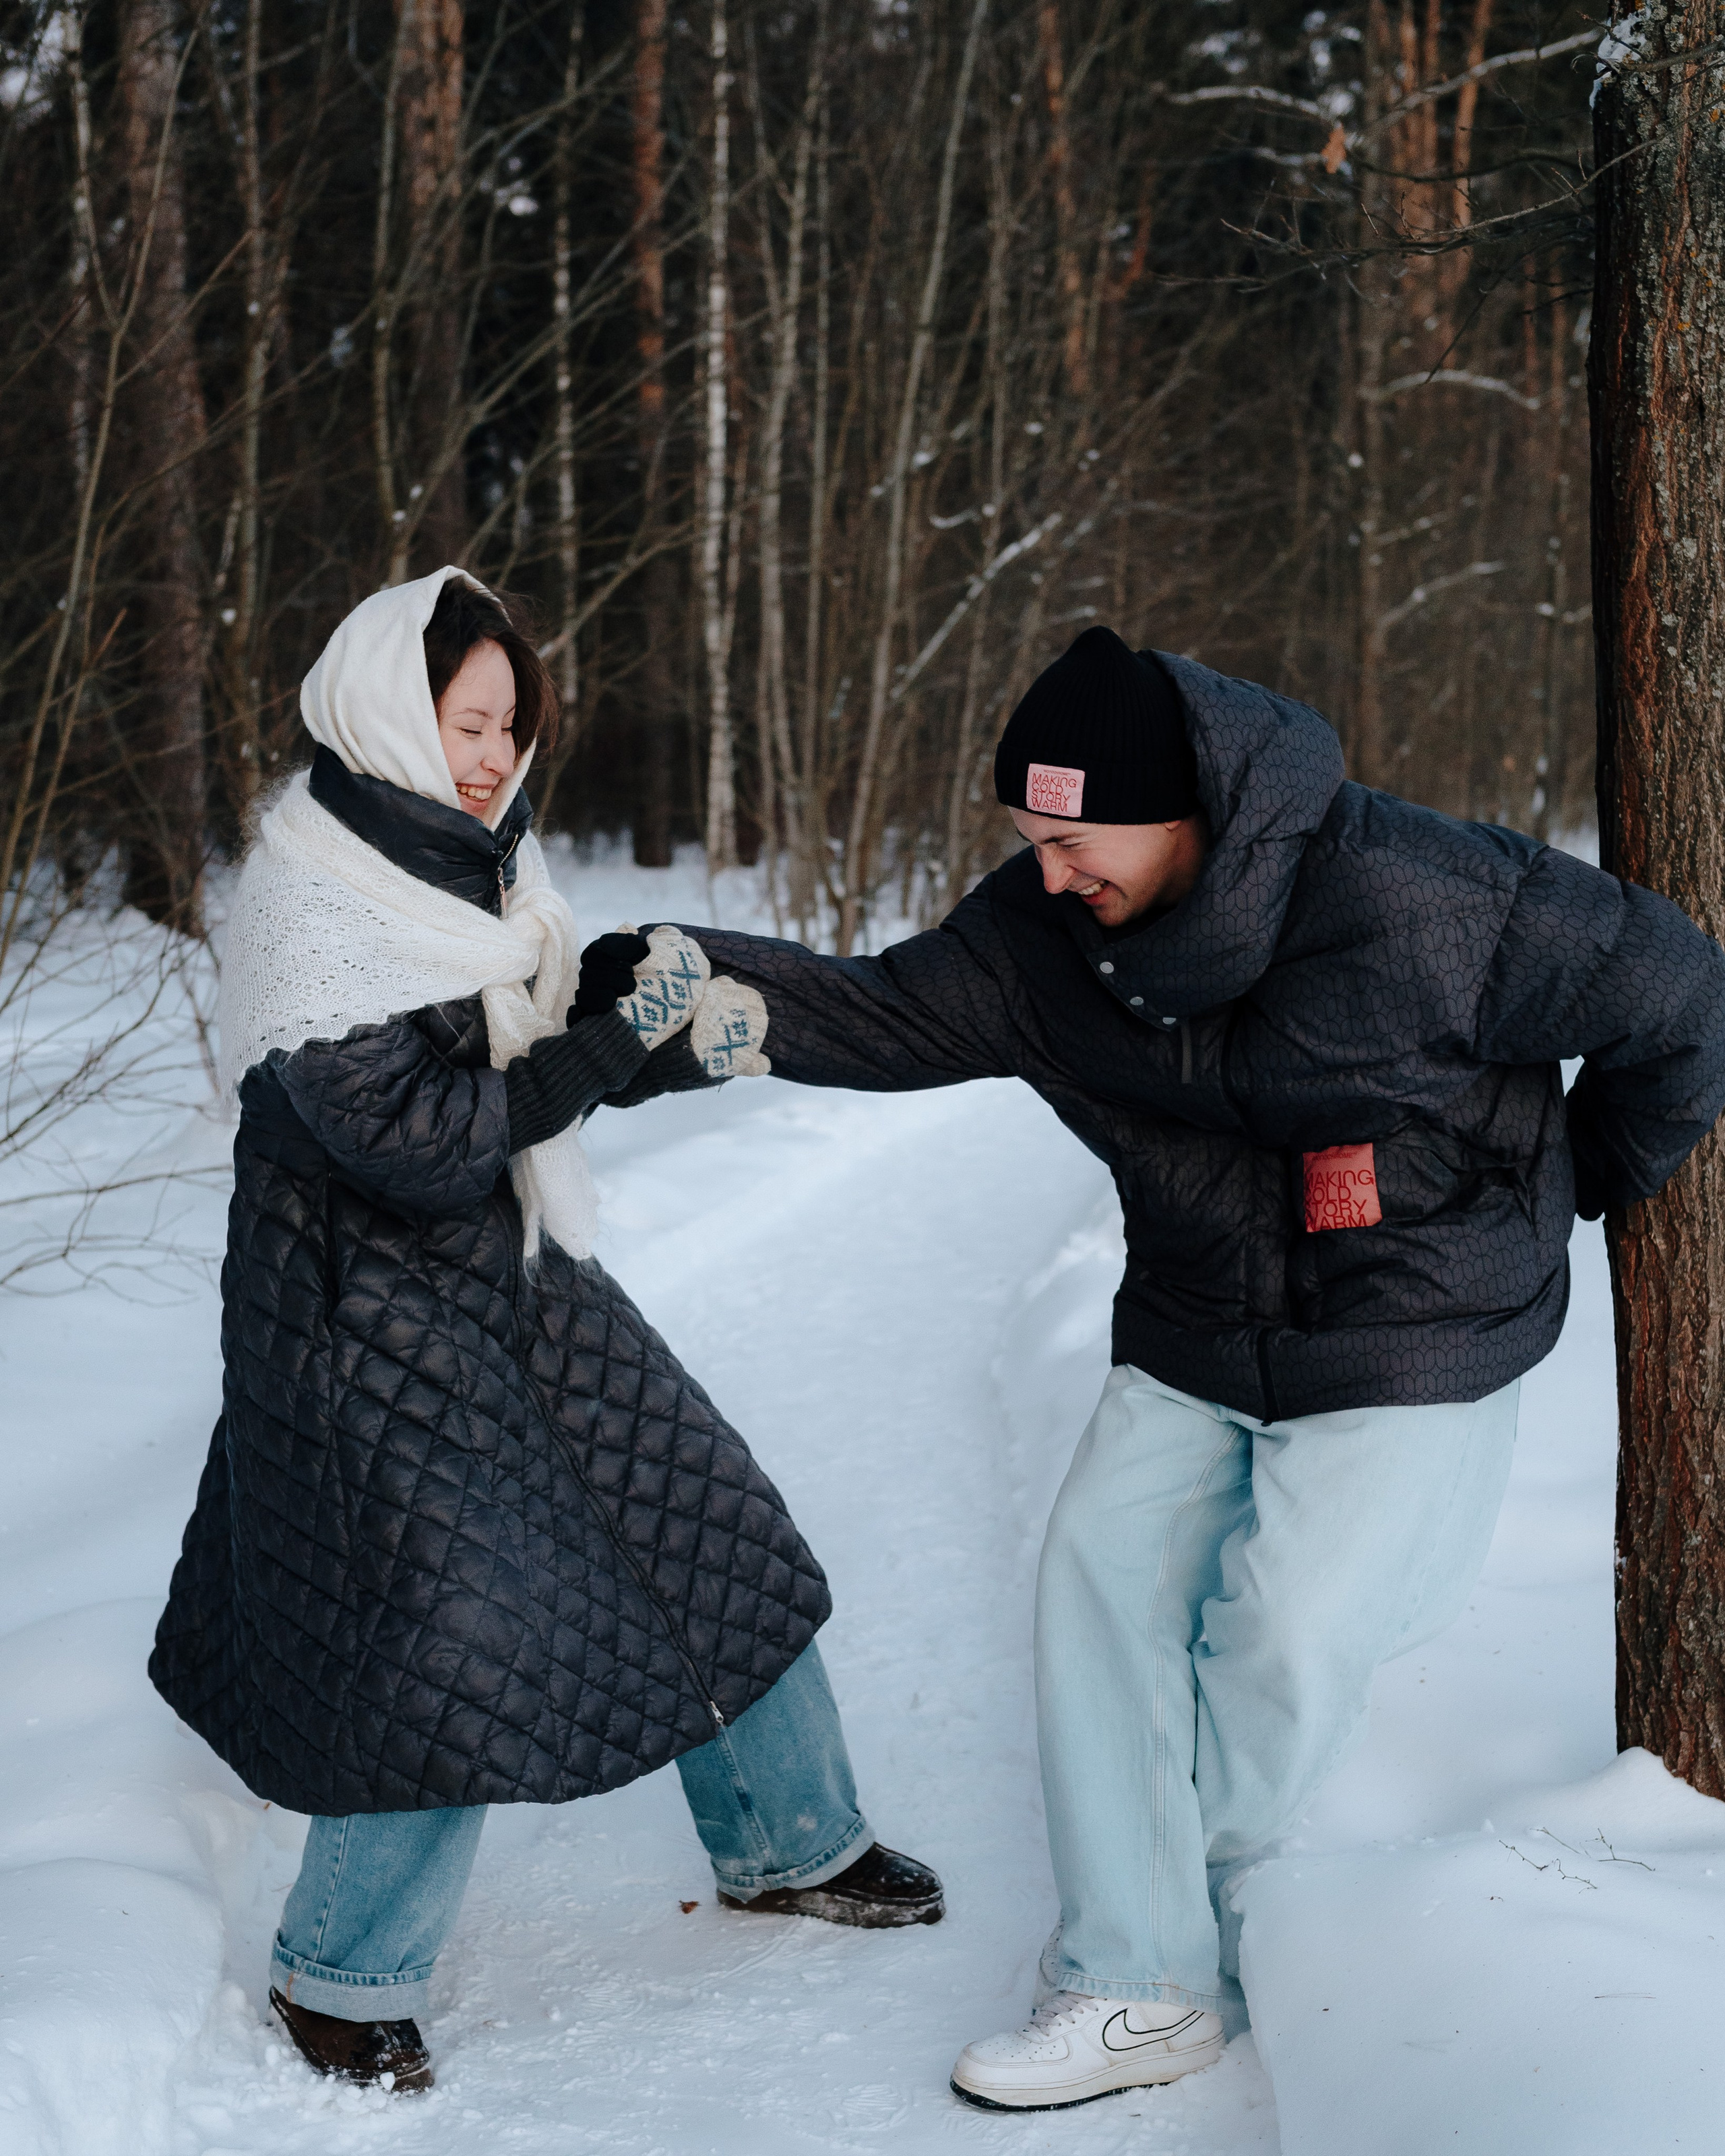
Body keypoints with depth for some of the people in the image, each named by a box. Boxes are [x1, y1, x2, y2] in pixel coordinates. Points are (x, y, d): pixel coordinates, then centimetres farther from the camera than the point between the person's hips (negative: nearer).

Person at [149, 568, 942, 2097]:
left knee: (712, 1538, 12)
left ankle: (788, 1843, 33)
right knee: (465, 1639, -10)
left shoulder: (480, 861, 3)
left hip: (527, 1283, 8)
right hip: (380, 1322, -8)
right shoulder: (310, 913, -19)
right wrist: (619, 1036, -23)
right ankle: (345, 1979, 12)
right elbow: (423, 1140, -25)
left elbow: (563, 1060, 10)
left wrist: (697, 1036, -10)